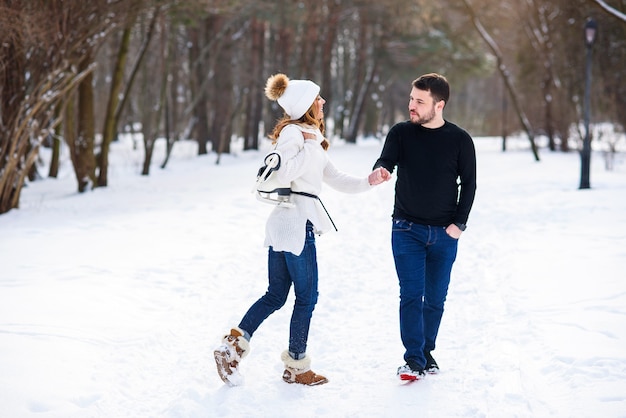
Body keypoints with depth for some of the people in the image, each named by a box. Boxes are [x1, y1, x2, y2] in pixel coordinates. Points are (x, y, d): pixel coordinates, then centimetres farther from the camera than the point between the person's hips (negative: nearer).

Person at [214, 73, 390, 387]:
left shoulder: (311, 139, 19)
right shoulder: (293, 132, -11)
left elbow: (335, 179, 21)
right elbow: (285, 173, -26)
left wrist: (368, 182, 10)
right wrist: (309, 145, -19)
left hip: (283, 224, 10)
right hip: (297, 223, -9)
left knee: (275, 296, 11)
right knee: (306, 296, 2)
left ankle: (232, 348, 5)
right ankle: (296, 368, 12)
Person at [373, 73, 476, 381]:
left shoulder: (460, 140, -2)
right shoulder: (401, 133, -1)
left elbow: (469, 184, 4)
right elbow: (385, 162, -12)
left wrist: (459, 223, -4)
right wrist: (380, 170, -37)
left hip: (444, 233, 1)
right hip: (407, 229, -1)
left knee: (435, 298, 8)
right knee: (411, 295, -7)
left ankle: (427, 351, 23)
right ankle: (414, 359, -4)